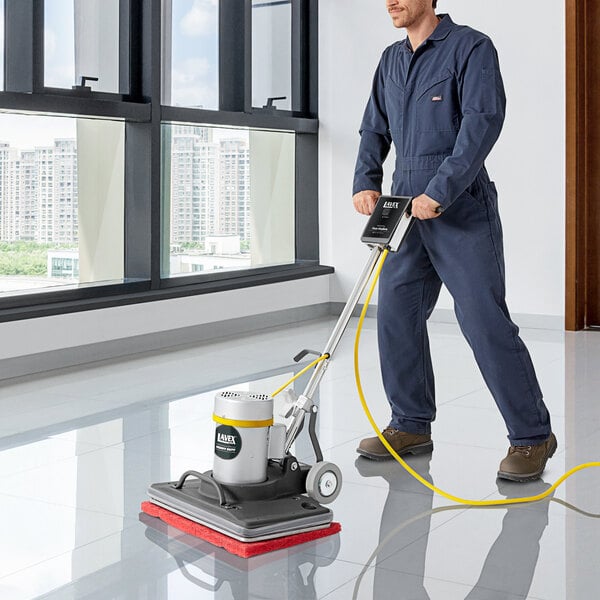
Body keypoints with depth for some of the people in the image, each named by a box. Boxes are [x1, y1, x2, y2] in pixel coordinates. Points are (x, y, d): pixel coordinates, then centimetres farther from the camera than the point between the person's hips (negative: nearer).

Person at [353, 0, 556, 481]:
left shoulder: (471, 47, -6)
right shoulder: (391, 60, 17)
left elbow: (483, 121, -17)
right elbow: (375, 130, 19)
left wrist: (440, 192, -23)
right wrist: (366, 183, 1)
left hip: (462, 209, -7)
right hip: (407, 209, 7)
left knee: (486, 323, -8)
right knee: (396, 315, 6)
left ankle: (532, 436, 3)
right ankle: (412, 425, 19)